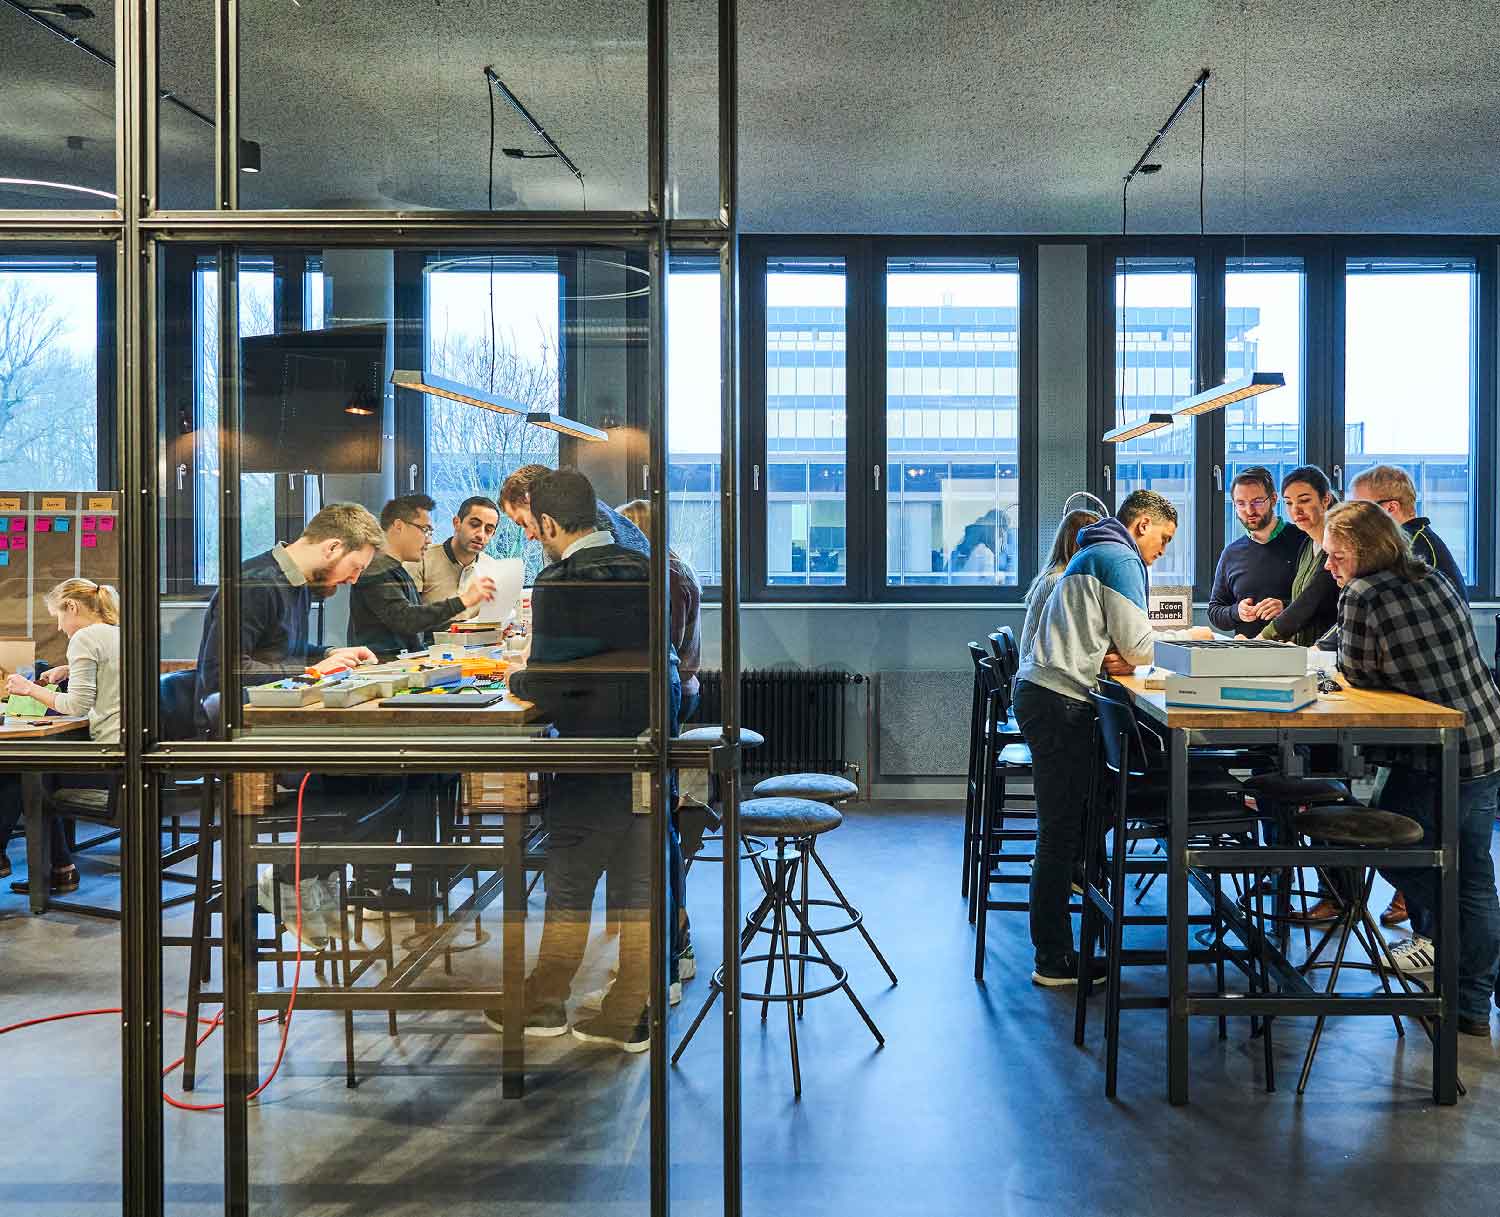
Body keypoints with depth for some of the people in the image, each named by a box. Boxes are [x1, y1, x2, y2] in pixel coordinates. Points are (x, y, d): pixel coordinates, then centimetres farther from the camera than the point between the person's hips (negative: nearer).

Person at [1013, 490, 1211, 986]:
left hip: (1042, 691, 10)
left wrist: (1140, 646, 0)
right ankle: (1054, 961, -2)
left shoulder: (1094, 554, 26)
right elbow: (1138, 648, -10)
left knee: (1064, 825, 11)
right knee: (1062, 830, -7)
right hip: (1059, 701, -10)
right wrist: (1187, 637, 8)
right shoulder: (1119, 559, -5)